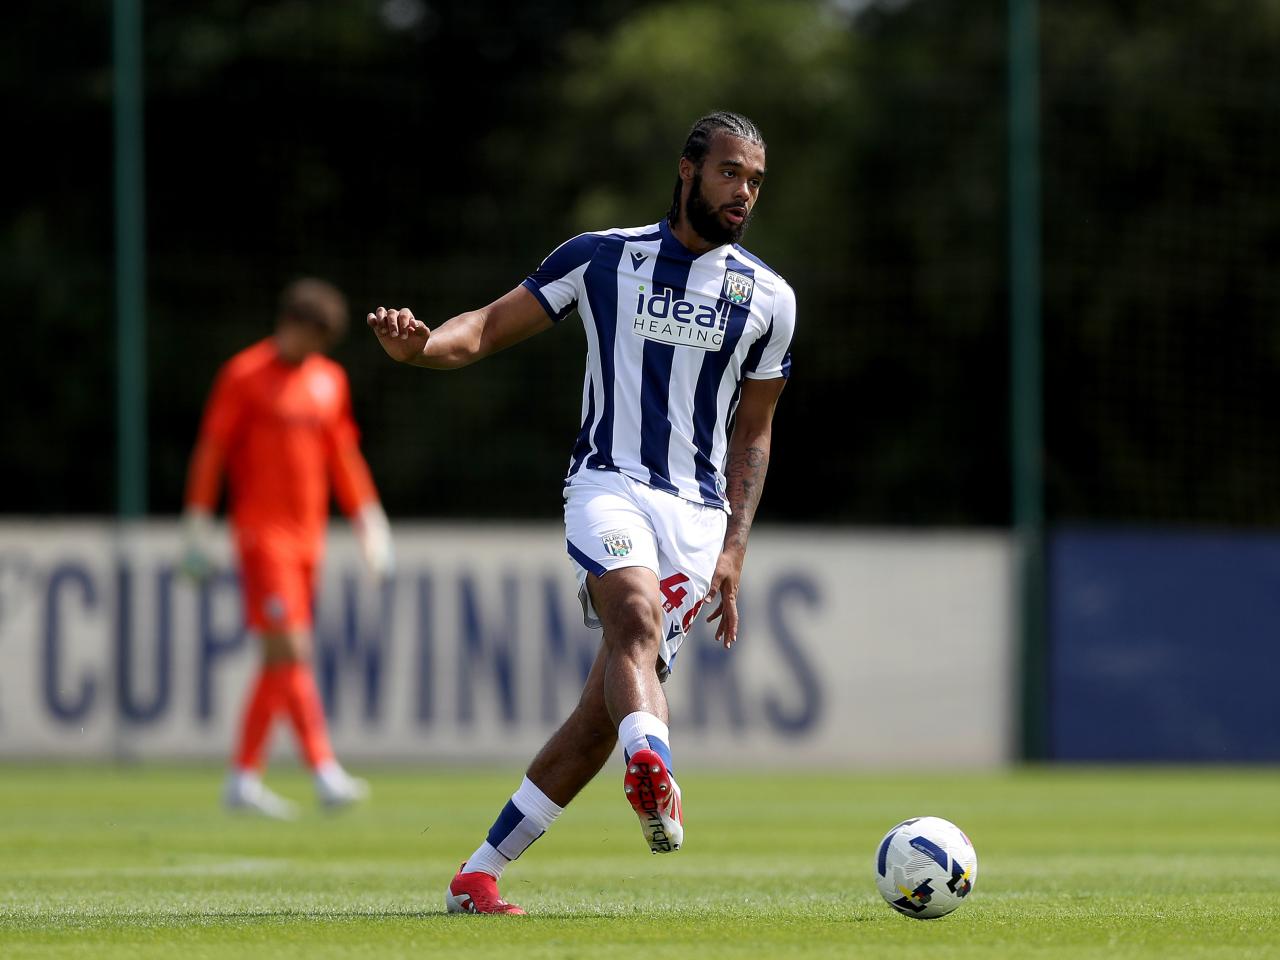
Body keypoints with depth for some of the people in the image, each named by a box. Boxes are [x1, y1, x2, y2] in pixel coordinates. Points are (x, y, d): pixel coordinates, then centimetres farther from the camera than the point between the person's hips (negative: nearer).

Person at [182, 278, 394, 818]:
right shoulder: (244, 376, -5)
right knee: (291, 652, -14)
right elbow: (209, 453, -5)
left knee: (280, 661, 8)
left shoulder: (329, 381, 13)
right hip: (262, 535, -7)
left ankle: (243, 779, 15)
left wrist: (370, 527, 15)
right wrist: (197, 532, -7)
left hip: (307, 539, 7)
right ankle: (326, 774, -21)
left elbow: (343, 457, 20)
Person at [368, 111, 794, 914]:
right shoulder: (602, 258, 4)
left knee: (607, 708, -5)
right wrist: (423, 344, -19)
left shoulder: (768, 298, 10)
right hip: (608, 483, -2)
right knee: (638, 617, -34)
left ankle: (480, 873, 6)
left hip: (699, 512, 2)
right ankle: (653, 766, -62)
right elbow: (490, 328, 4)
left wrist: (734, 549, 9)